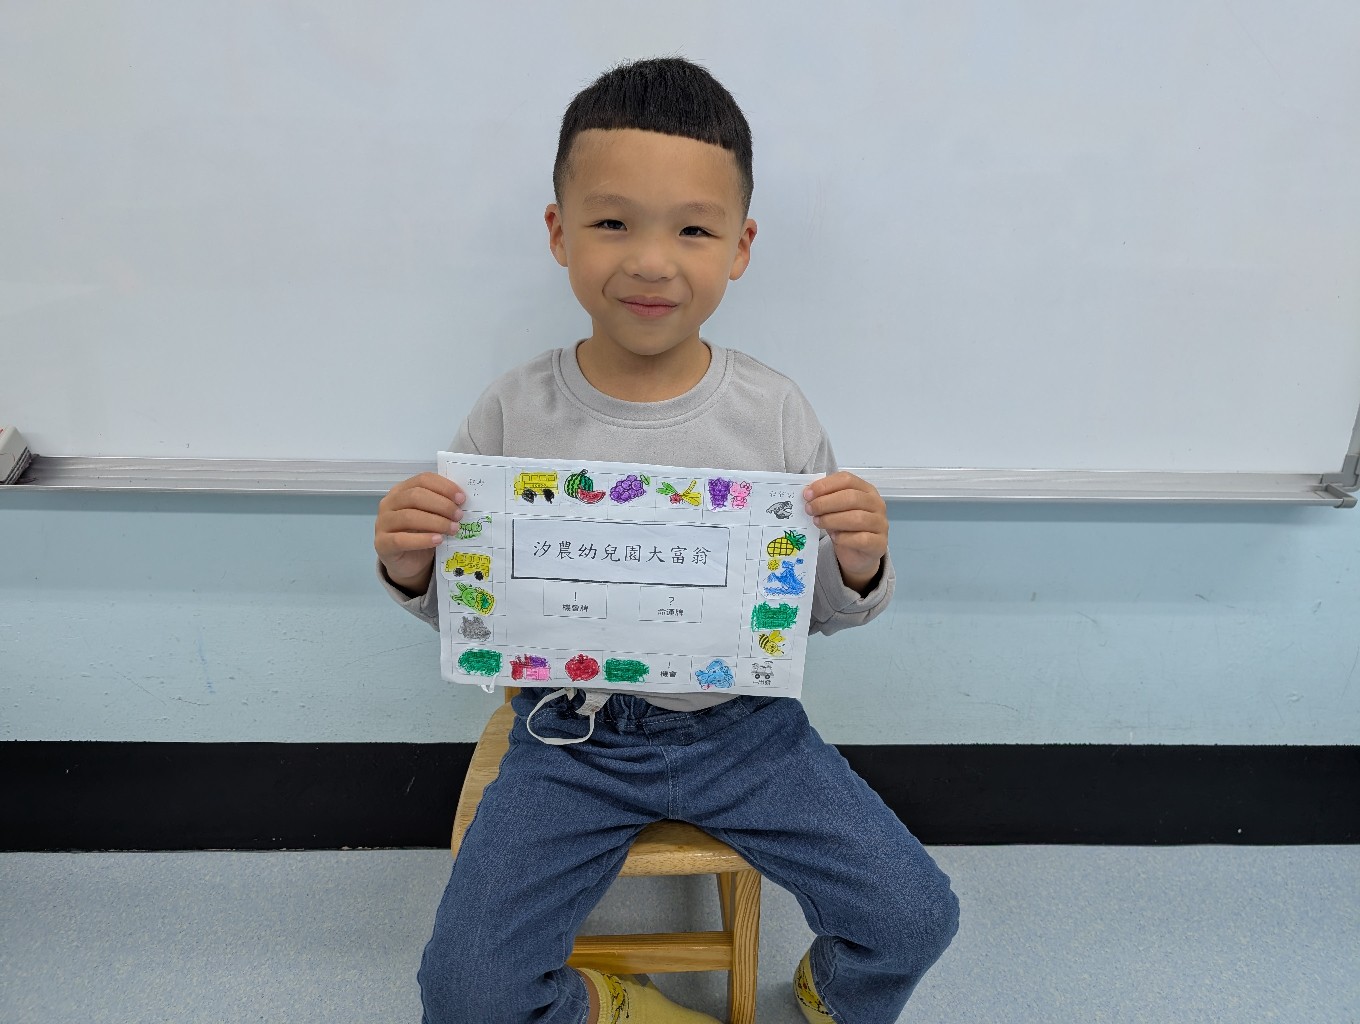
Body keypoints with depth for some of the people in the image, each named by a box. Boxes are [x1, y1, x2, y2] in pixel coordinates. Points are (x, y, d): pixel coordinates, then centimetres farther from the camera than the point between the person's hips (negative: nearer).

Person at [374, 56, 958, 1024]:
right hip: (573, 734, 0)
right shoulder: (515, 416, -11)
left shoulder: (775, 413, -10)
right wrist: (411, 571, -20)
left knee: (916, 917, -3)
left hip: (742, 723, 1)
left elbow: (827, 610, 0)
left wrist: (860, 569, -22)